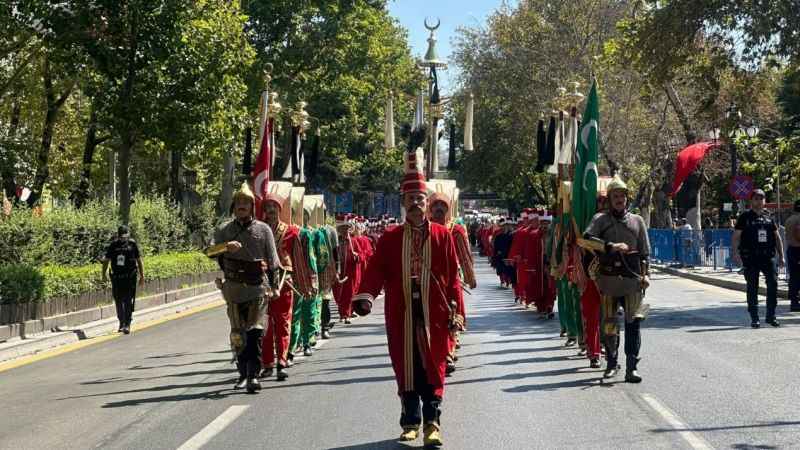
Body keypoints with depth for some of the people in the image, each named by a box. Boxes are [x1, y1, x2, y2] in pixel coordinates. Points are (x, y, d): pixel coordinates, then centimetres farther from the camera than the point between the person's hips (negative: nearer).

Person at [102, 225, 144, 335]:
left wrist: (142, 275, 6)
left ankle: (127, 324, -9)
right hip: (116, 277, 2)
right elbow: (106, 260, 9)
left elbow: (139, 260, 6)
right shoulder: (113, 245, 3)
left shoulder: (132, 244, -1)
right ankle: (122, 322, 22)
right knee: (118, 301, 8)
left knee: (128, 301, -8)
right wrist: (104, 274, 1)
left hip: (130, 277, -2)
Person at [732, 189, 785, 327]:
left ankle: (771, 315, 7)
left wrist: (781, 255, 12)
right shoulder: (745, 217, 2)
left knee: (773, 283, -5)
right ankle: (754, 318, 10)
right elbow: (736, 236, -3)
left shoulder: (768, 216, 12)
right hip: (750, 257, -3)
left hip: (768, 256, 3)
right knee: (752, 287, 2)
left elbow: (777, 237, 18)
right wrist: (736, 253, -16)